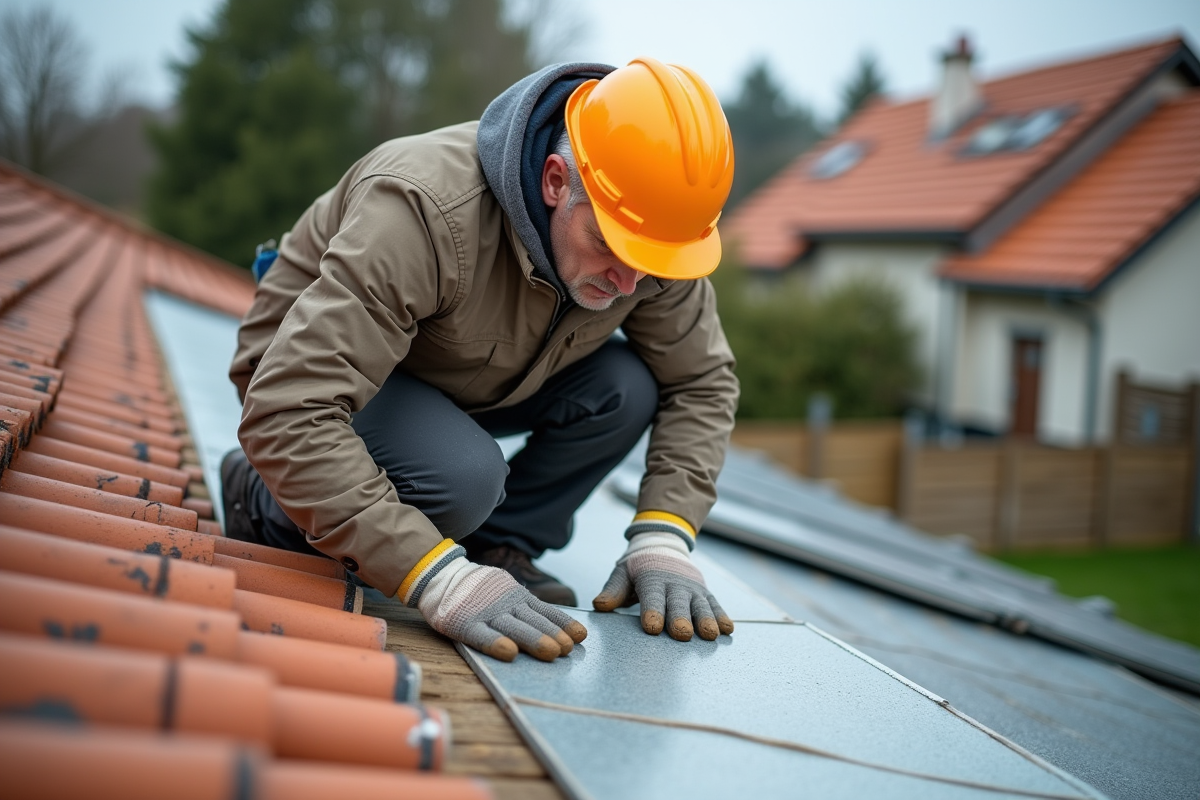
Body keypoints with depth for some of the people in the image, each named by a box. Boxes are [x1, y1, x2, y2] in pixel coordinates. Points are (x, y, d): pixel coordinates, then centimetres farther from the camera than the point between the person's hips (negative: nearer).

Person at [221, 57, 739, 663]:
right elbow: (286, 414, -44)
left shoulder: (652, 233, -20)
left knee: (625, 387, -20)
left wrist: (663, 538, -22)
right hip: (317, 377, -5)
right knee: (461, 478, -34)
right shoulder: (425, 212, -40)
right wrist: (436, 578, -49)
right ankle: (264, 501, -6)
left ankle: (499, 548, -2)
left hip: (464, 382, 5)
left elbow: (701, 381, -7)